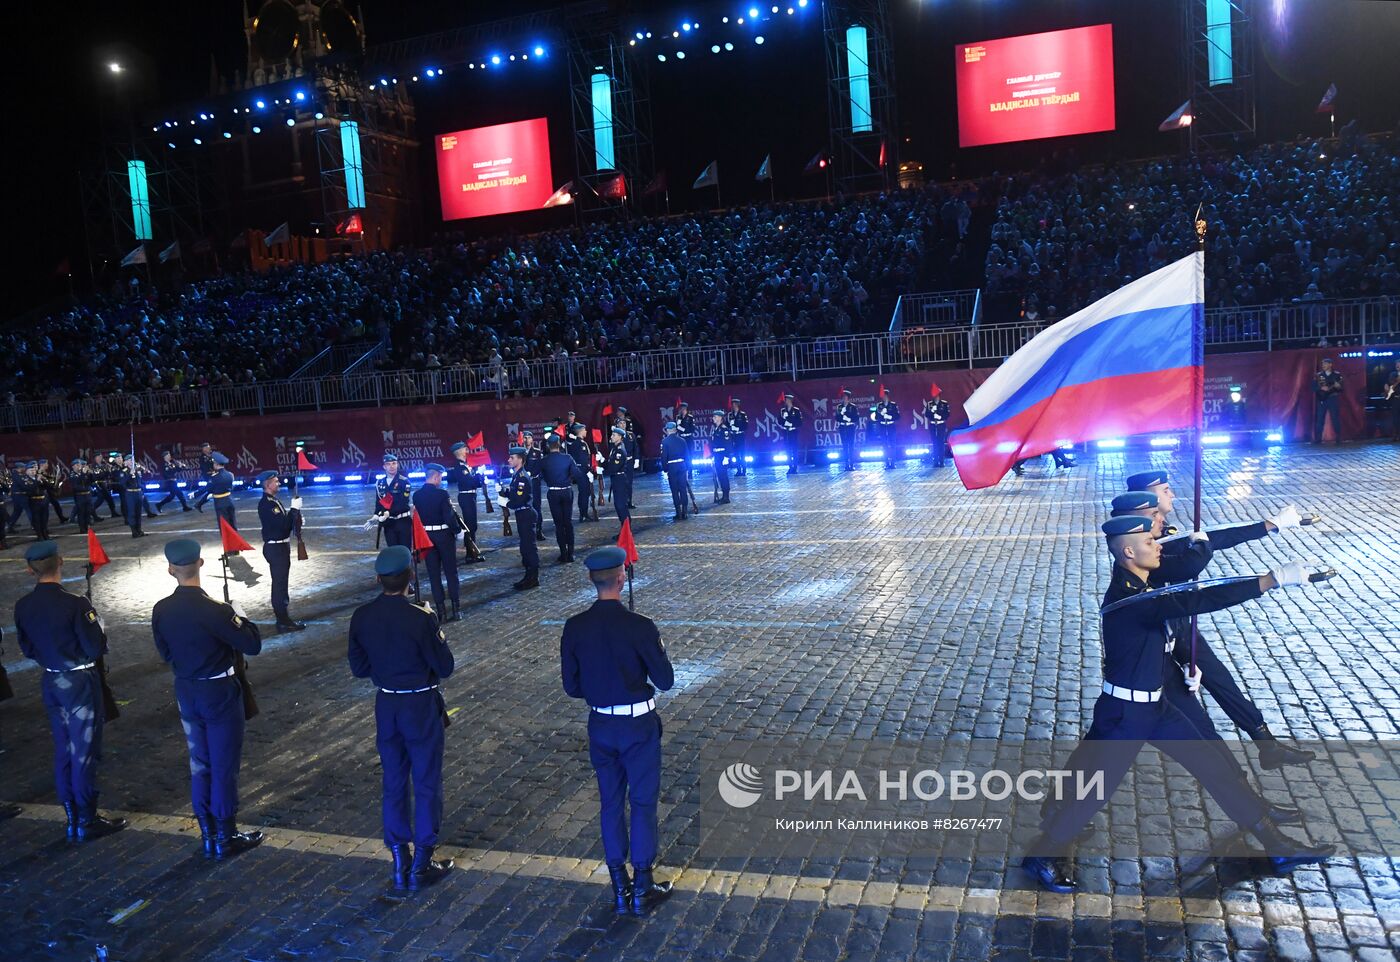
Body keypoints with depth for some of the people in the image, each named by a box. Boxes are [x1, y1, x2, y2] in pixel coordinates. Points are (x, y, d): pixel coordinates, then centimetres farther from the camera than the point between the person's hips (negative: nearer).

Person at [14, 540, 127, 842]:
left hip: (50, 682, 6)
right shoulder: (75, 604, -22)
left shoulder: (22, 607, -3)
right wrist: (96, 626, 0)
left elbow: (27, 649, 8)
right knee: (84, 752, 4)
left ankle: (72, 818, 25)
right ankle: (87, 821, 12)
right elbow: (95, 648, -18)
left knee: (63, 751, 16)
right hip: (80, 681, -6)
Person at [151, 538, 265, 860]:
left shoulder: (161, 610, -6)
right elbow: (252, 645, -19)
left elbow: (165, 653, 7)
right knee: (224, 765, 6)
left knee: (199, 763, 17)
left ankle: (207, 835, 27)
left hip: (186, 692, 6)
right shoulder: (213, 610, -24)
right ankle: (226, 838, 15)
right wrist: (241, 618, -3)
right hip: (220, 693, -6)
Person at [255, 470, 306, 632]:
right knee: (279, 583, -4)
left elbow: (283, 522, 17)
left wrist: (296, 517, 0)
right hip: (275, 548, -10)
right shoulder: (265, 504, -19)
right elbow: (282, 524, -26)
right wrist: (294, 508, -20)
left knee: (281, 582, 17)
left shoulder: (274, 500, 11)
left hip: (281, 546, 10)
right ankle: (284, 621, 1)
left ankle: (282, 615, 26)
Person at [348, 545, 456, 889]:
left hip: (386, 706, 5)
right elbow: (444, 667, -14)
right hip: (421, 706, -4)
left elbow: (359, 668, 3)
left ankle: (400, 863, 25)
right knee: (427, 783, 9)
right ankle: (422, 864, 17)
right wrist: (440, 639, 3)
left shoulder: (361, 617, -7)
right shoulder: (420, 618, -21)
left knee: (394, 783, 16)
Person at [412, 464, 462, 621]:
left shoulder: (416, 495, 0)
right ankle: (456, 609, 7)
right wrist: (457, 529, -4)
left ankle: (440, 609, 9)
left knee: (434, 574, 9)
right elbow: (449, 517, -18)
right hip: (444, 536, -4)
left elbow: (417, 515, 8)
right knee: (451, 573, 7)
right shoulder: (442, 494, -16)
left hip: (426, 536, 4)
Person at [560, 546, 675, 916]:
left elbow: (571, 686, -1)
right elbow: (665, 680, -12)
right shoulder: (639, 626, -20)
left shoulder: (575, 628, -8)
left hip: (599, 725, 4)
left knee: (610, 803, 16)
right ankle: (642, 888, 19)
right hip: (638, 725, -3)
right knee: (642, 802, 10)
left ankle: (620, 888, 26)